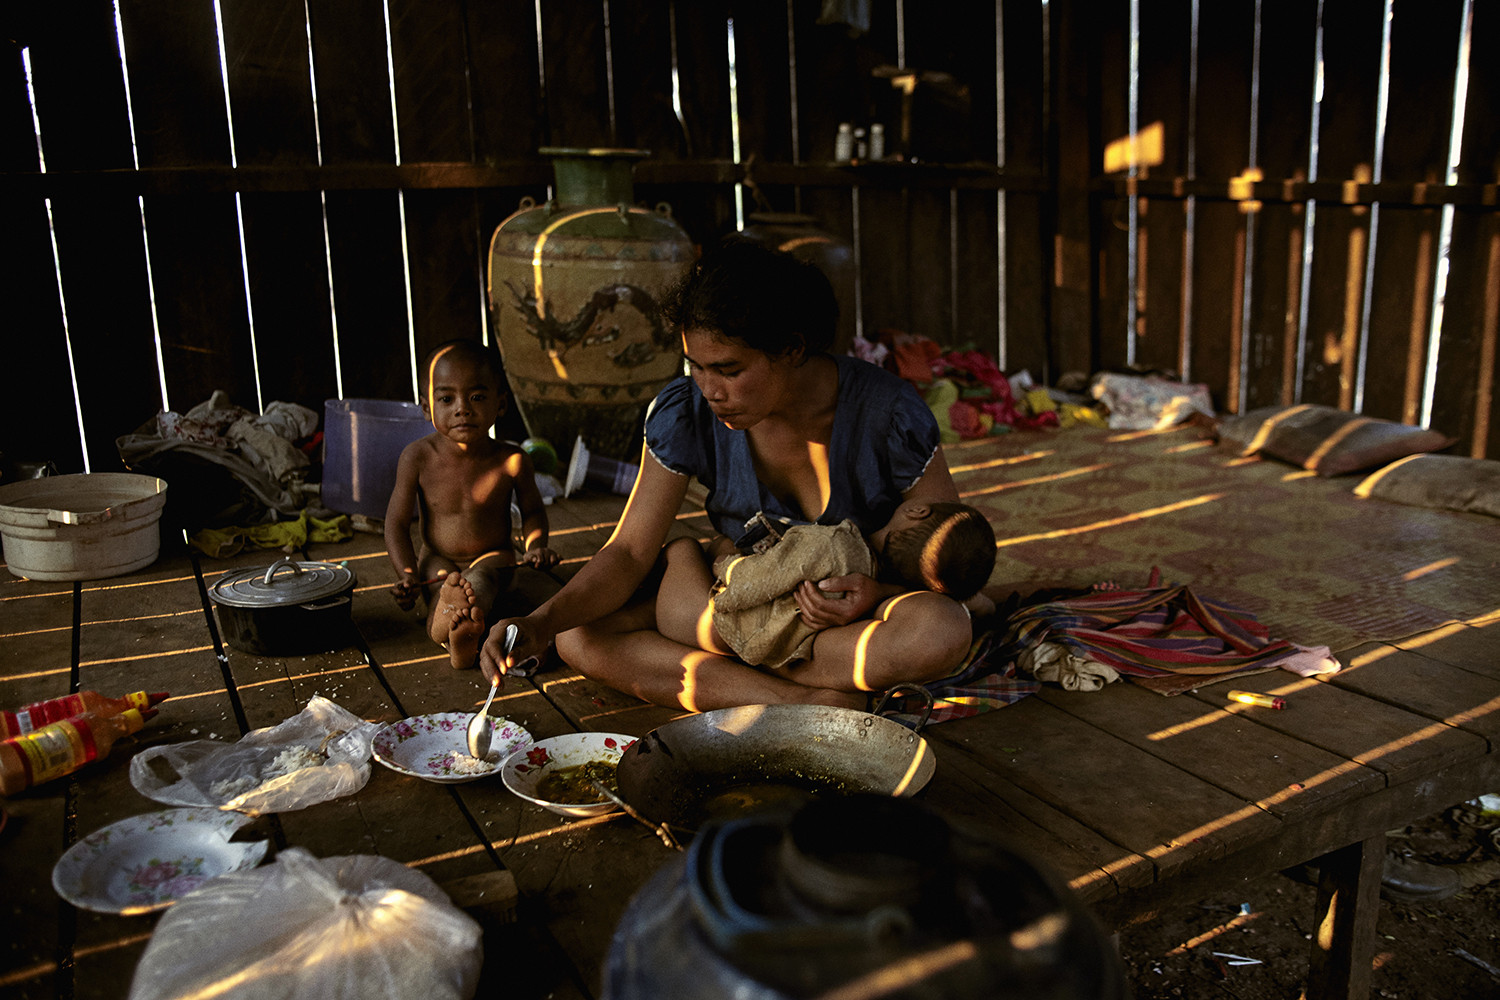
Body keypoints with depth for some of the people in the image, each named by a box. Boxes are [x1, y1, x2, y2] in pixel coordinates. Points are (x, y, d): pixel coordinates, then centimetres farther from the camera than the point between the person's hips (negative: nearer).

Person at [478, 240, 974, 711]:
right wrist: (542, 622, -28)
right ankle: (800, 699, -26)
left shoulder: (888, 413, -22)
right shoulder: (684, 413, -16)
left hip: (856, 614, -1)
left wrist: (877, 587, -29)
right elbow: (629, 552, -12)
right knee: (580, 637, -20)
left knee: (942, 629, -37)